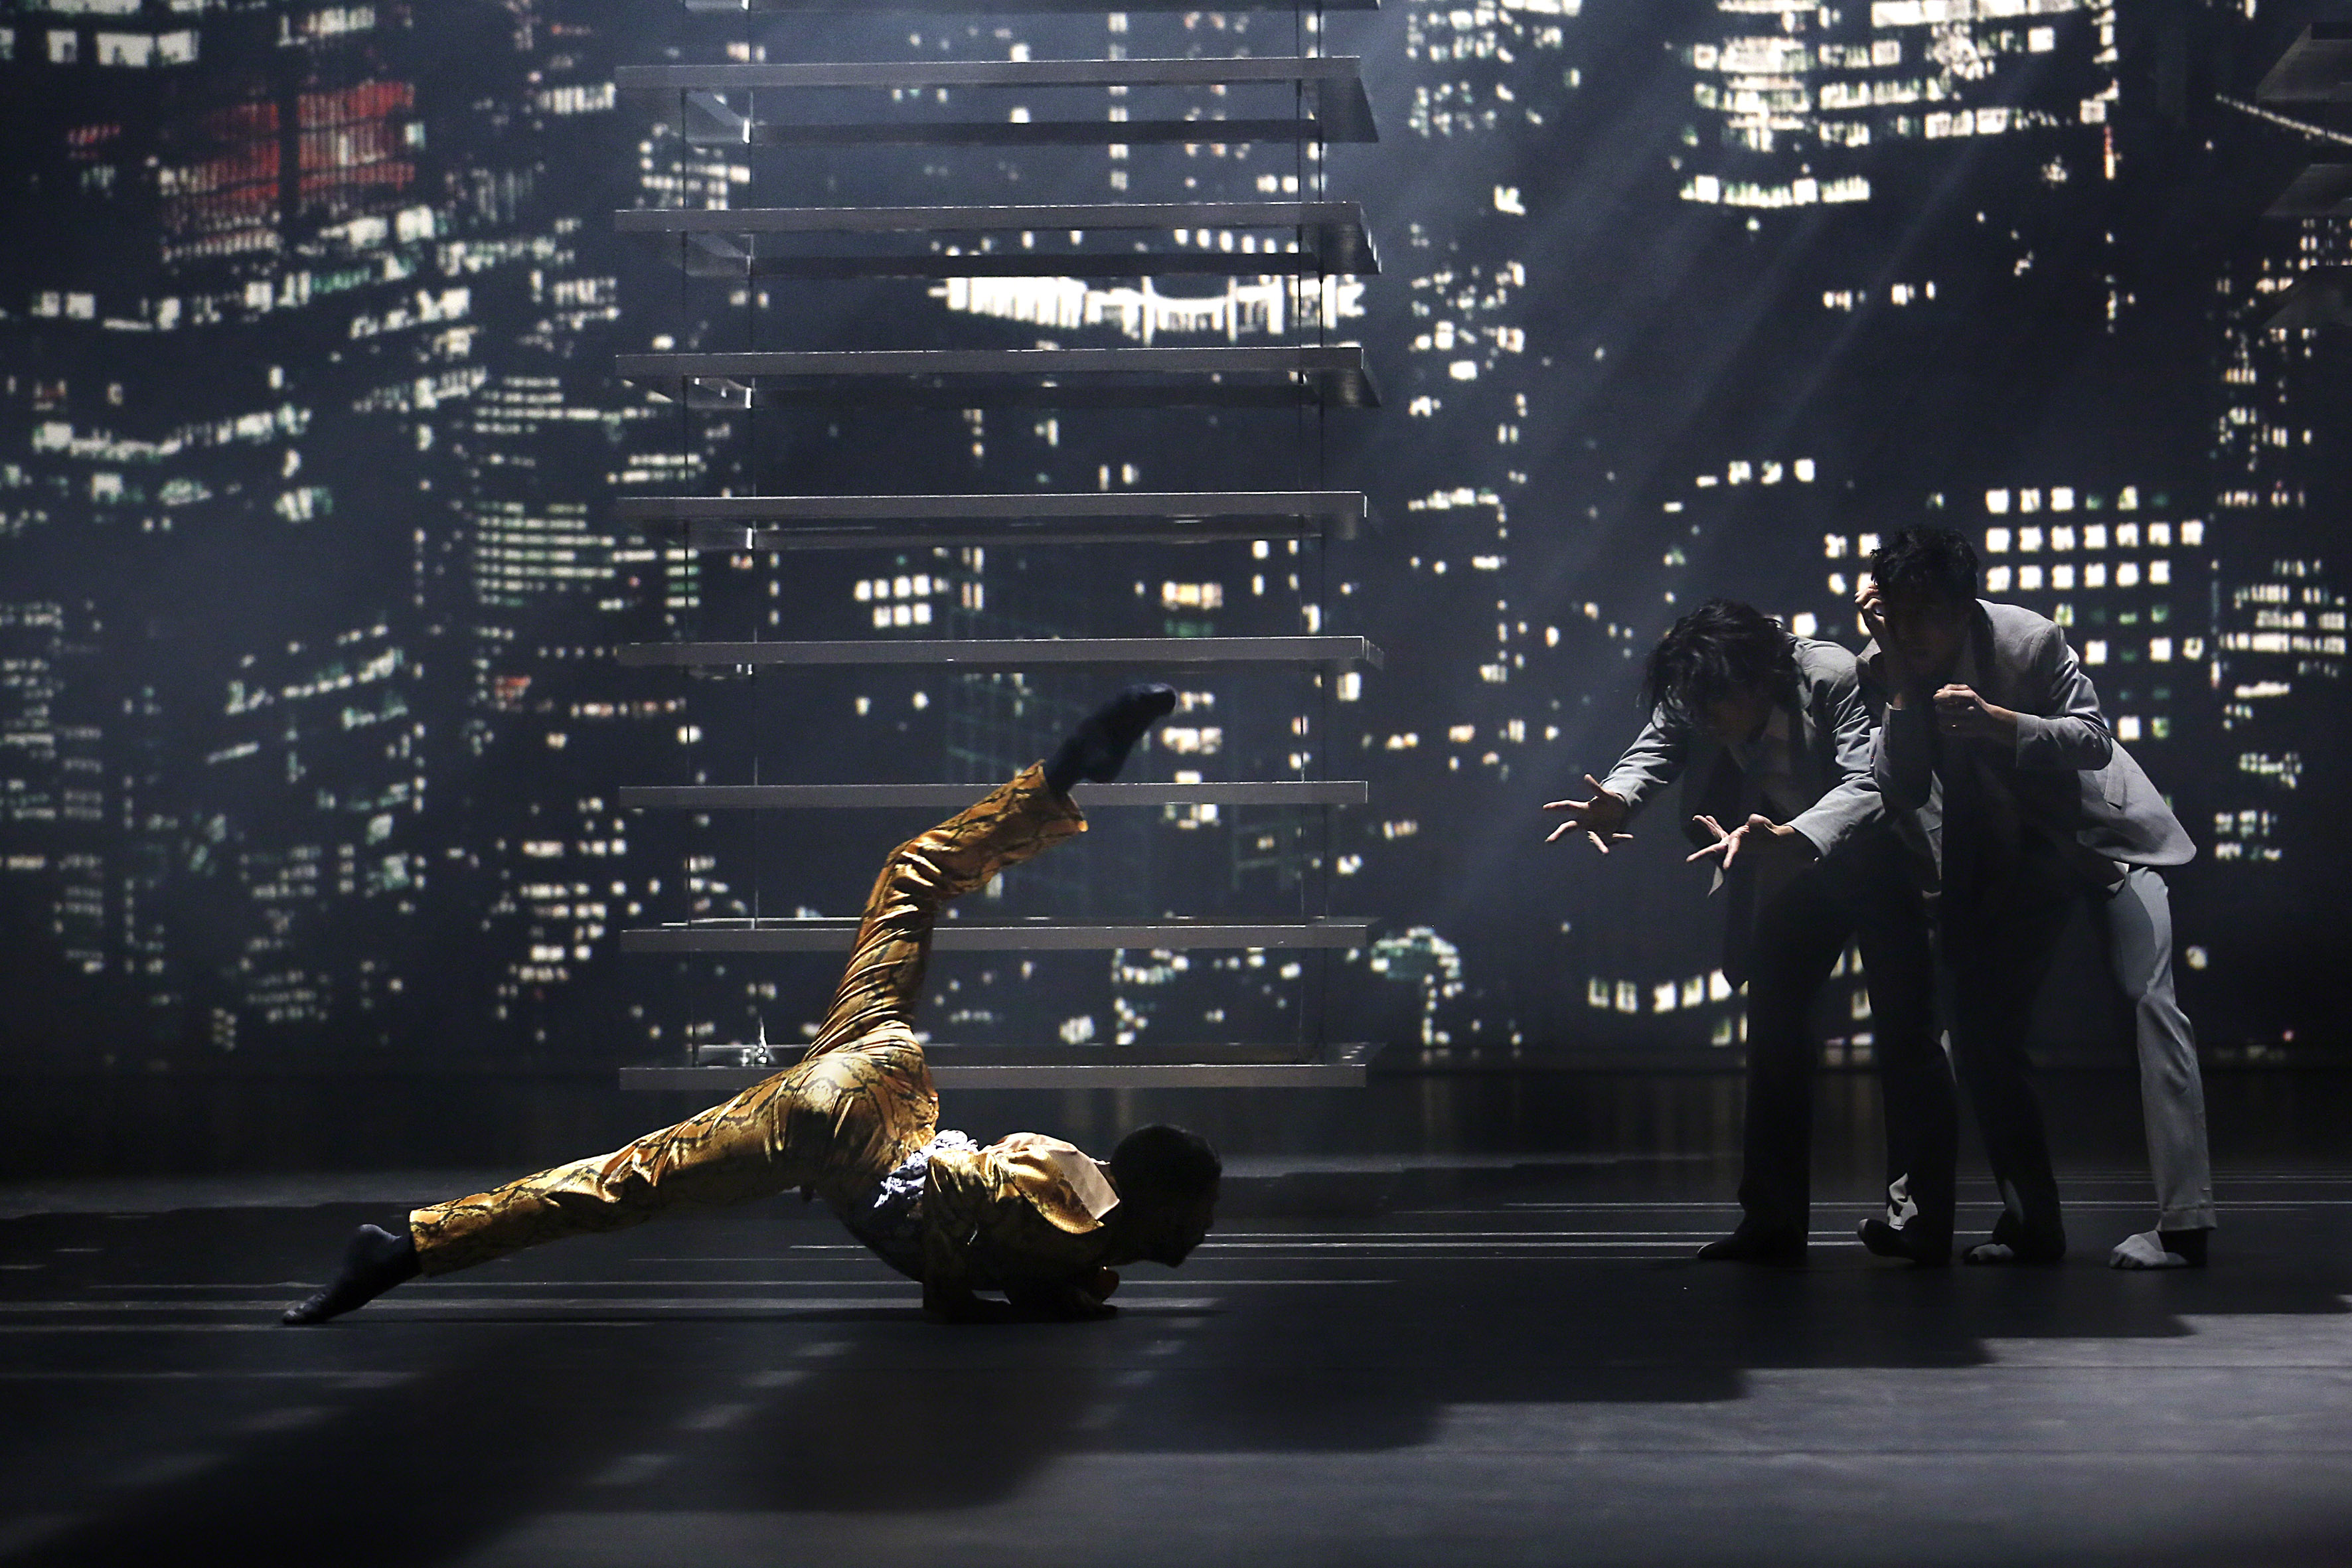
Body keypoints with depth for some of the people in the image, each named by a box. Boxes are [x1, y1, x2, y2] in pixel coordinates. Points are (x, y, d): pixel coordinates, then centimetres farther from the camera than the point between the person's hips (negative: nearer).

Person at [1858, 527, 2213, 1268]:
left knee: (2149, 997, -20)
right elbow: (1904, 790, -18)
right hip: (2005, 857, 5)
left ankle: (2183, 1224, -23)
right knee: (1979, 1032, -3)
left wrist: (1995, 720, -38)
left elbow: (2094, 741, -23)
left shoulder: (2031, 640, -23)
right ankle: (2032, 1226, 8)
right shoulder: (1882, 668, -13)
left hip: (2103, 831, -4)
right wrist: (1903, 684, -29)